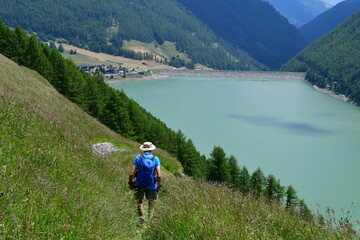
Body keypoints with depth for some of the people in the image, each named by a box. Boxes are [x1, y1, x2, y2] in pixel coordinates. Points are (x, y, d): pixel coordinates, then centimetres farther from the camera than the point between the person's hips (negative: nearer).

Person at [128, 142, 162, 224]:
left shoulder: (138, 158, -6)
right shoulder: (155, 159, -6)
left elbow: (132, 173, -10)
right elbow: (159, 175, -14)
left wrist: (130, 183, 4)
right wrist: (159, 185, 0)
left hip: (139, 184, 0)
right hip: (151, 185, 0)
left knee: (139, 201, 18)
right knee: (151, 203, 18)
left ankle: (141, 216, 0)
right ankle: (149, 219, 13)